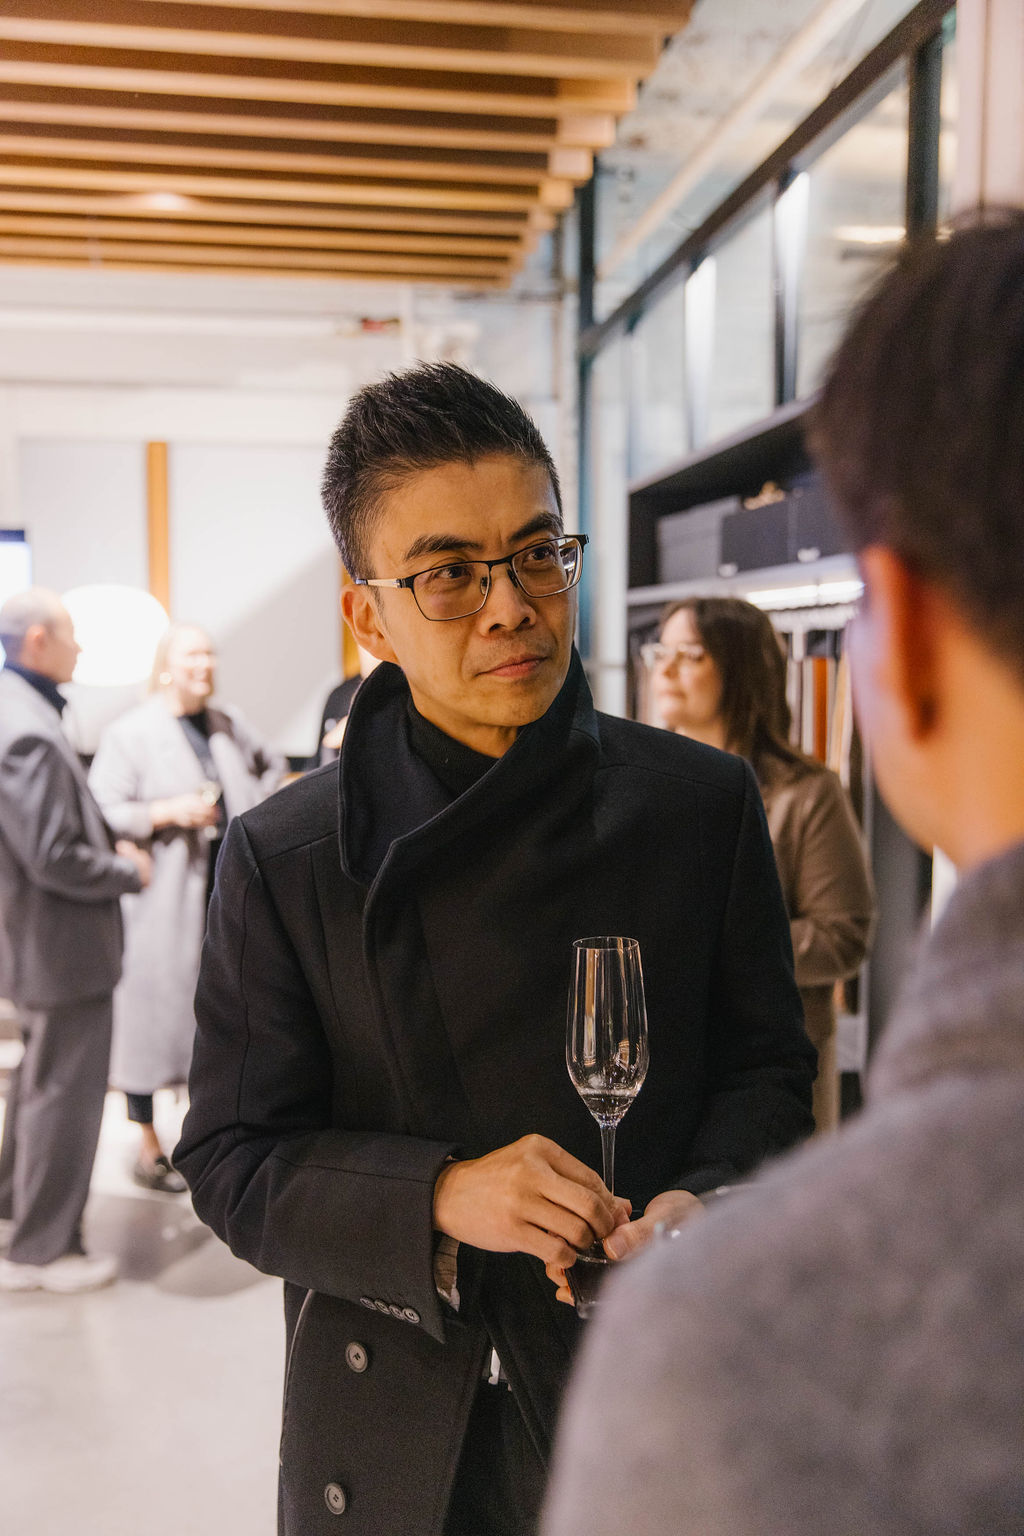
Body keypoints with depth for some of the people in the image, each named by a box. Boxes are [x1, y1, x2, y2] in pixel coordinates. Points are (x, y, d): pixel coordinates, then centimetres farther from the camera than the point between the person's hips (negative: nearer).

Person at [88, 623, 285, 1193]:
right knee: (153, 1014, 2)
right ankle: (149, 1148, 17)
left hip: (227, 888, 6)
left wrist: (257, 809, 14)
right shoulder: (130, 733, -7)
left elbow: (272, 764, 30)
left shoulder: (230, 723, 12)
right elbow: (102, 813, -13)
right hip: (164, 903, -6)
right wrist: (169, 811, -22)